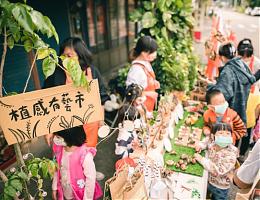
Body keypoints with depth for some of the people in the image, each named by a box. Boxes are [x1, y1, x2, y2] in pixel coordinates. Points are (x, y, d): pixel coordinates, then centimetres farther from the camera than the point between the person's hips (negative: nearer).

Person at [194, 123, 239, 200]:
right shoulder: (211, 145, -12)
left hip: (221, 187, -4)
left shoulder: (232, 152, -26)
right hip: (208, 181, 4)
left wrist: (202, 159, -30)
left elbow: (219, 170, -33)